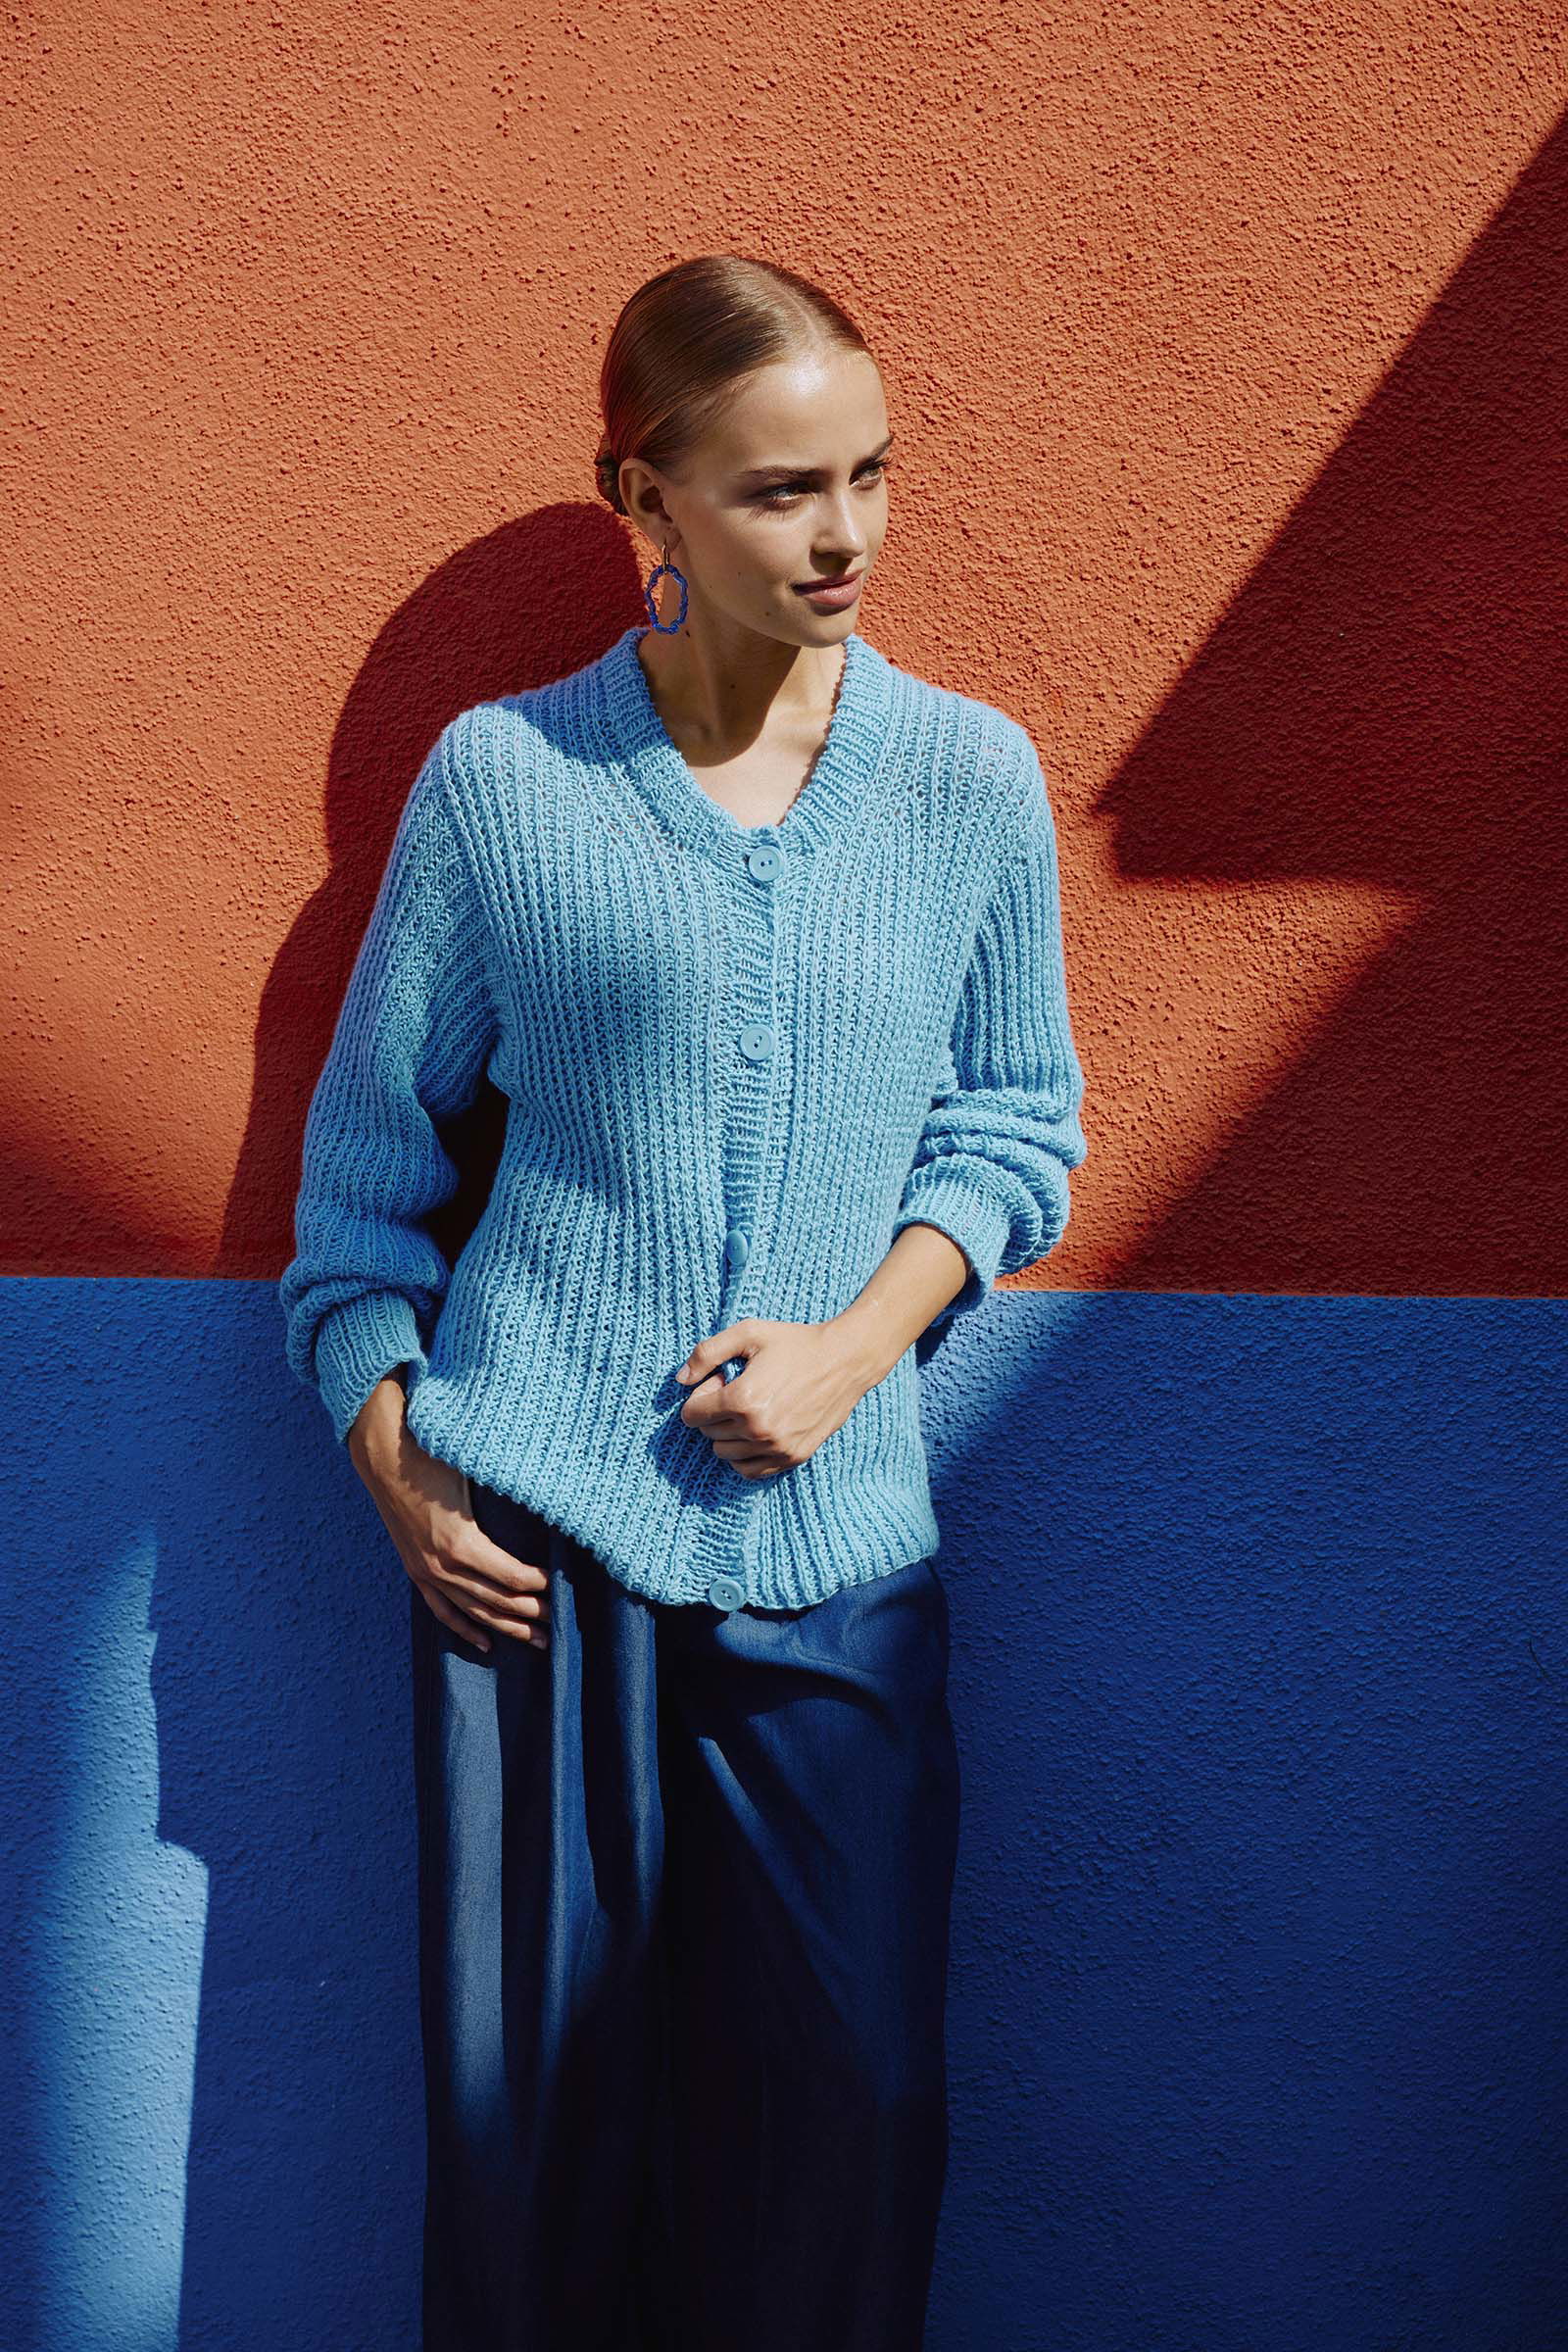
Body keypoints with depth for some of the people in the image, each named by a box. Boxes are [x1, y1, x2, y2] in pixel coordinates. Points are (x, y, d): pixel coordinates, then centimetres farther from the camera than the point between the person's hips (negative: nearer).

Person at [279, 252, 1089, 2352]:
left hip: (836, 1535, 1)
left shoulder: (970, 777, 4)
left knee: (857, 2098, 3)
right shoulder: (501, 777, 1)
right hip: (532, 1533, -1)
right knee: (528, 2088, 6)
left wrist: (857, 1345, -6)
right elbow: (370, 1154, 9)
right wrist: (395, 1470, 1)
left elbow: (1015, 1127, 10)